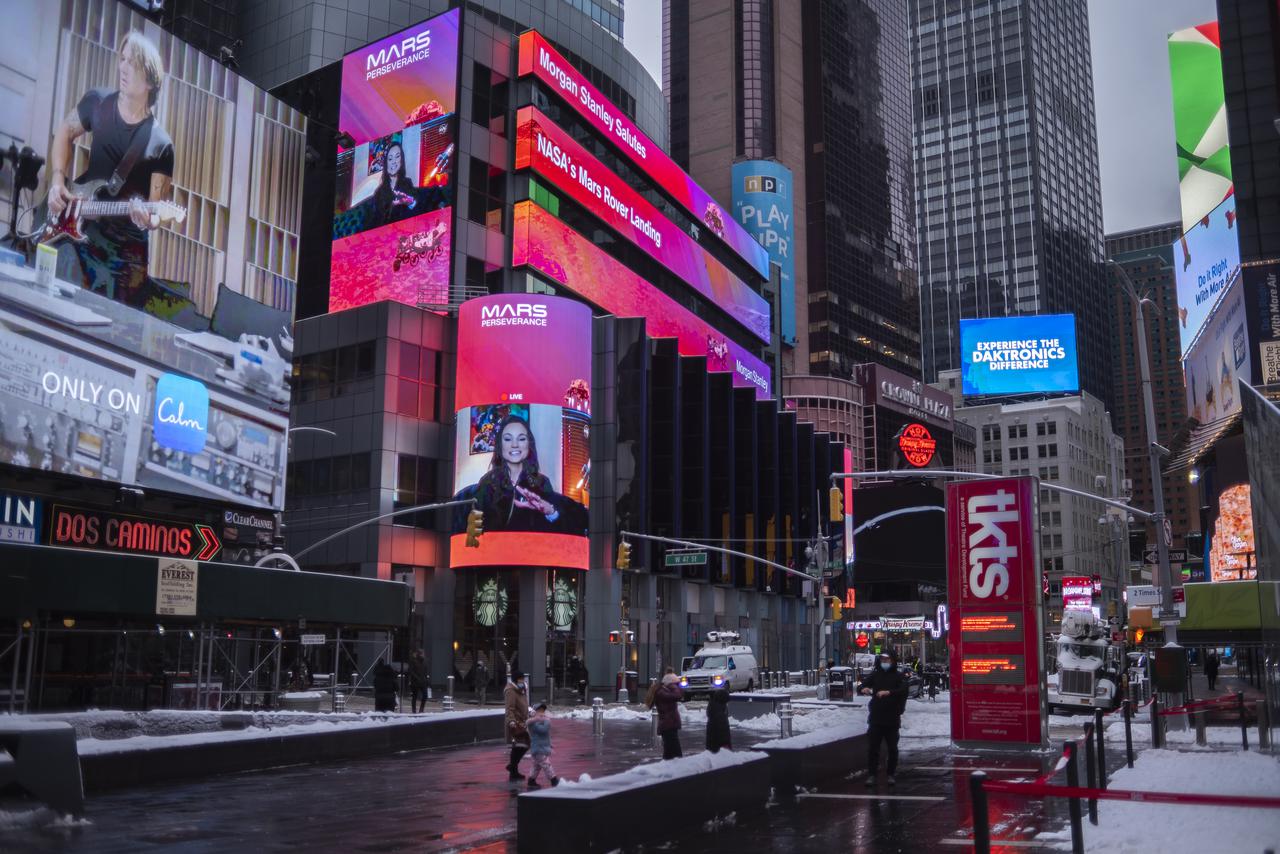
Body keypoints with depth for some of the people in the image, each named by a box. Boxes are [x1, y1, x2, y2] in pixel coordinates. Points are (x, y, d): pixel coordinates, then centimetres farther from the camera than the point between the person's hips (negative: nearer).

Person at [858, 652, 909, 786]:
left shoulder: (898, 676, 1)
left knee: (892, 748, 6)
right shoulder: (874, 675, 9)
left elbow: (904, 690, -17)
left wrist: (889, 692, -34)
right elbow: (860, 687, 1)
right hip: (875, 718, 1)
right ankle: (871, 774, 5)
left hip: (892, 719, -1)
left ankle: (891, 774, 18)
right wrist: (863, 689, -24)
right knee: (872, 747, -1)